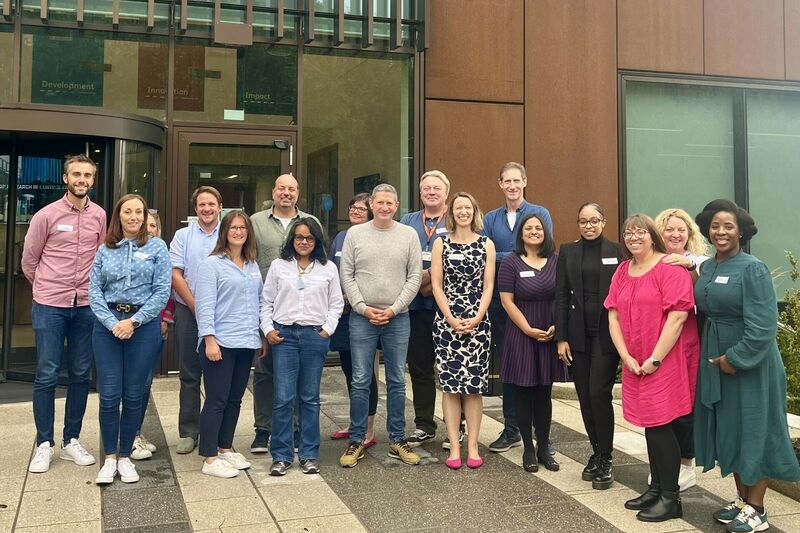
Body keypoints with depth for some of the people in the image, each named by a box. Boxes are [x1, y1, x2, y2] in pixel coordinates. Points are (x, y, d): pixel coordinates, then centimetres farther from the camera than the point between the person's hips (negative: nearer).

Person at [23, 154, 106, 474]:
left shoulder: (100, 216, 3)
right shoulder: (46, 215, -5)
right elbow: (29, 259, 5)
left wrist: (91, 289, 12)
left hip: (86, 307, 3)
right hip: (49, 306, -3)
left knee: (81, 376, 8)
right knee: (47, 376, 0)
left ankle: (71, 441, 20)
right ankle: (44, 444, 12)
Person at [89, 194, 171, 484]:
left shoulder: (157, 247, 2)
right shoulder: (105, 250, 9)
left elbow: (162, 291, -4)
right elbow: (94, 290, 3)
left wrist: (134, 321, -11)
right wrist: (112, 323, -10)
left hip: (144, 325, -1)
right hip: (108, 324, 1)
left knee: (134, 395, 5)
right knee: (109, 394, 0)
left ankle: (125, 456, 18)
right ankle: (109, 458, 13)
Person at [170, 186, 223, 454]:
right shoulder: (183, 236, 6)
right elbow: (175, 275, 0)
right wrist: (196, 306, -8)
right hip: (188, 311, 0)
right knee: (190, 375, 6)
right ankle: (188, 432, 14)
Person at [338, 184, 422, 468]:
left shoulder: (409, 235, 3)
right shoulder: (355, 233, 3)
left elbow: (415, 276, 0)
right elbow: (346, 274, 2)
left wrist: (394, 308, -8)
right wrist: (363, 307, -7)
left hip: (397, 317, 1)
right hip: (362, 317, 0)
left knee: (397, 381, 8)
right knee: (360, 381, 2)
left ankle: (398, 440, 18)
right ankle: (357, 441, 12)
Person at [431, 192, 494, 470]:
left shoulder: (486, 244, 7)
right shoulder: (441, 243, 6)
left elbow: (488, 286, 3)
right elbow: (436, 285, 1)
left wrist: (476, 318, -9)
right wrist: (451, 318, -8)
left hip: (478, 322, 0)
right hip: (446, 321, 0)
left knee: (474, 385, 1)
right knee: (450, 384, 0)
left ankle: (472, 446, 8)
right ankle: (454, 446, 6)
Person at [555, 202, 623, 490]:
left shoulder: (617, 251, 3)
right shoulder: (567, 252, 7)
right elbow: (561, 296, 5)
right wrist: (561, 337, -1)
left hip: (607, 332, -2)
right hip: (578, 333, 3)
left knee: (599, 393, -9)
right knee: (585, 397, 6)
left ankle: (605, 459, 4)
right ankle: (597, 453, 22)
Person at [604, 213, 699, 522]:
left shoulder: (670, 267, -11)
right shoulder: (622, 271, 10)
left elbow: (678, 316, -18)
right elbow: (613, 315, 6)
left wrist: (655, 359, -17)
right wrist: (626, 356, -5)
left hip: (666, 361, -6)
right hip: (635, 364, 6)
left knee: (661, 425, -4)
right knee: (650, 425, 13)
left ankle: (670, 497, 8)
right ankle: (655, 488, 25)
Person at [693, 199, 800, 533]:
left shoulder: (753, 269, -14)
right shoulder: (706, 268, 7)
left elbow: (762, 324, -19)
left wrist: (736, 358, -19)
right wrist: (715, 358, 6)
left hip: (749, 362, -7)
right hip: (715, 361, 7)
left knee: (752, 430, 2)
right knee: (728, 429, 13)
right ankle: (742, 499, 27)